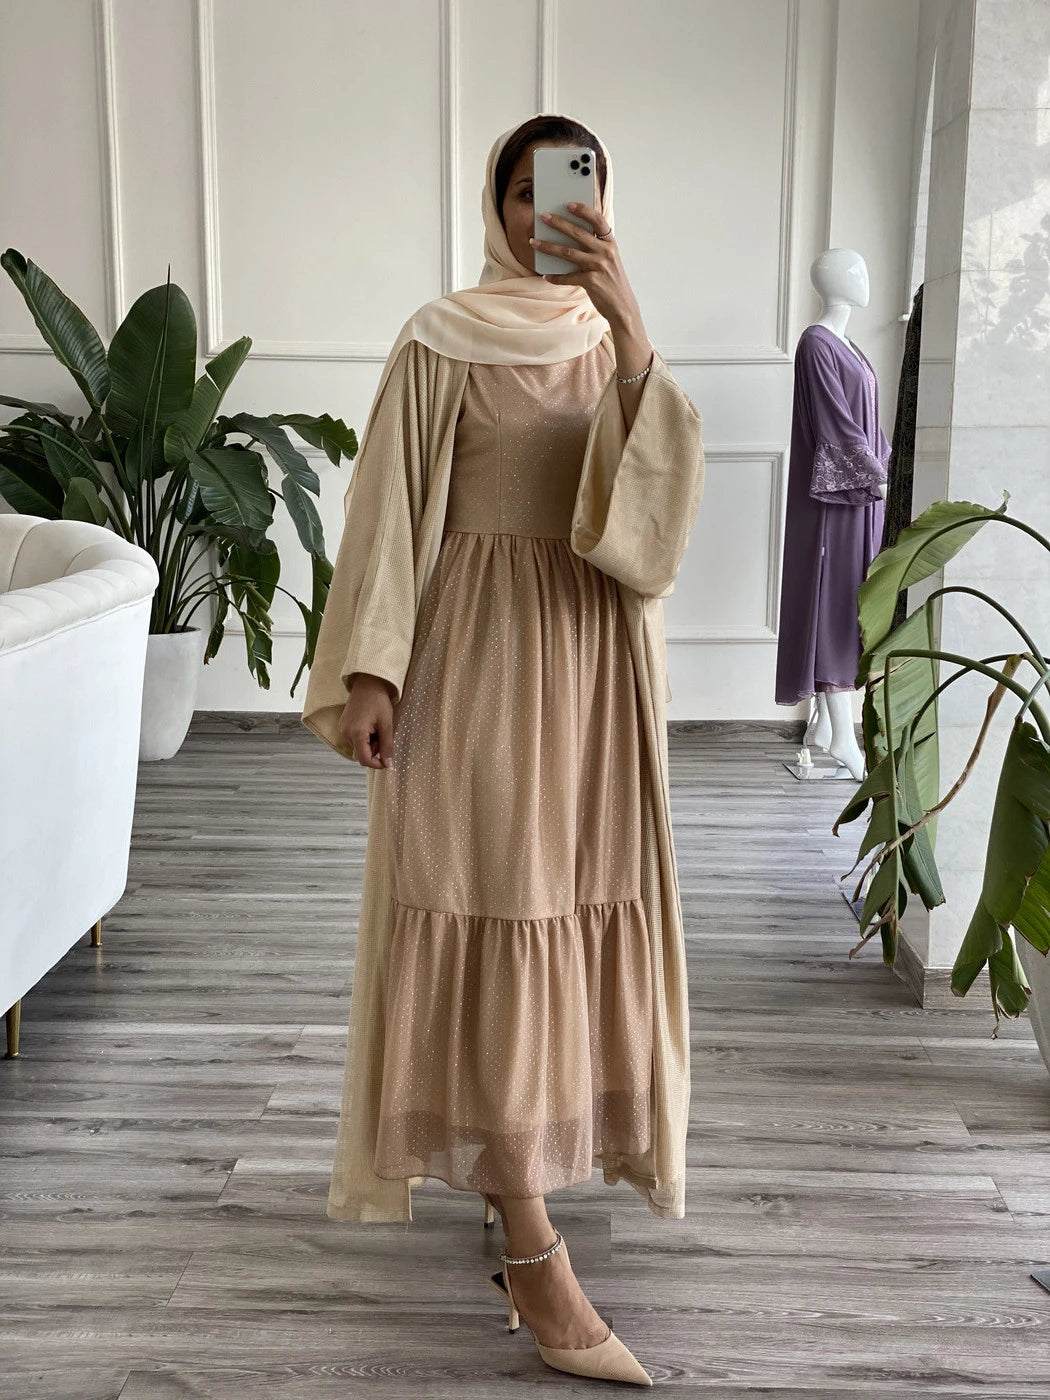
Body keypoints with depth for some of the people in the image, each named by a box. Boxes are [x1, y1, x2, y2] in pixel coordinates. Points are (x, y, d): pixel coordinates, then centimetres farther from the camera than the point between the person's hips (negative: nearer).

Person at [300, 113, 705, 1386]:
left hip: (598, 662, 5)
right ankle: (534, 1258, 1)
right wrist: (369, 671, -13)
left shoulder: (619, 343, 10)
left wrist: (624, 316, -20)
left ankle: (514, 1167, 33)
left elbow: (668, 485, -8)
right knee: (490, 931, -5)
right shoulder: (442, 341, -1)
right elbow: (393, 509, -5)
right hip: (479, 660, -4)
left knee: (578, 920, 10)